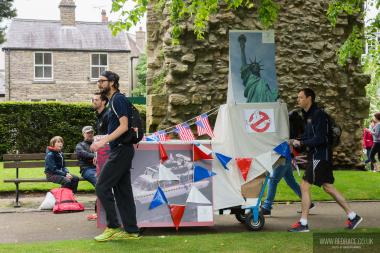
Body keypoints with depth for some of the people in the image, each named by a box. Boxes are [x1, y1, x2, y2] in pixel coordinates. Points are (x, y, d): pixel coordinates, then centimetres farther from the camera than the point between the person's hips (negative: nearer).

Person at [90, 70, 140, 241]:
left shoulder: (118, 99, -11)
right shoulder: (114, 100, 19)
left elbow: (124, 126, -20)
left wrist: (103, 141, -25)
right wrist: (105, 140, 20)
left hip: (121, 150, -10)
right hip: (122, 150, 10)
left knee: (102, 187, -8)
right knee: (123, 190, 9)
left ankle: (113, 227, -3)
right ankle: (131, 231, 12)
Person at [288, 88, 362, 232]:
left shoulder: (318, 115, -16)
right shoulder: (308, 115, 14)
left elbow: (319, 139, -23)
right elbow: (308, 136, 18)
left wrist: (300, 143, -17)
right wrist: (295, 142, 2)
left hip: (320, 156, -10)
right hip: (315, 155, 10)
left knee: (304, 186, -8)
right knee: (328, 187, 14)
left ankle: (303, 224, -1)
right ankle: (352, 216, 21)